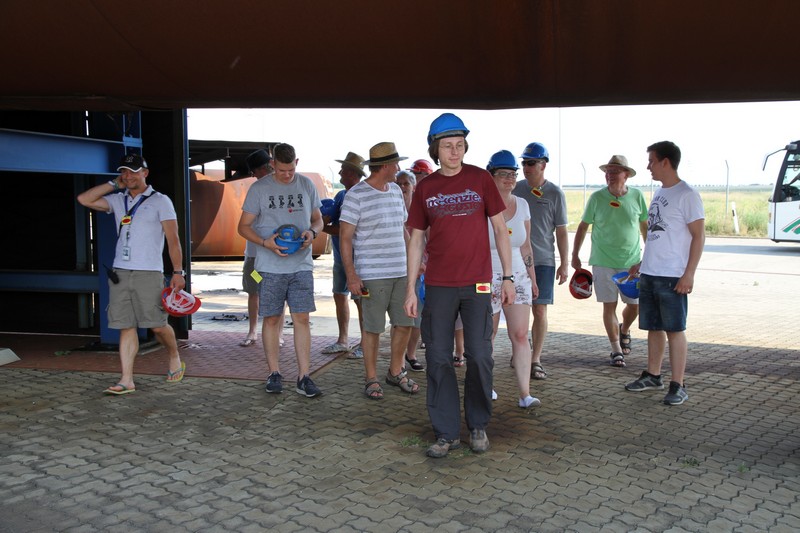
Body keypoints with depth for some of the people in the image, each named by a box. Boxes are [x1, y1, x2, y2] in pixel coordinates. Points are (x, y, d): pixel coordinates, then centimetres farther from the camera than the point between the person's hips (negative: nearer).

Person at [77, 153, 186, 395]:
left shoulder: (160, 201, 1)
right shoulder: (118, 201, 15)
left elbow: (173, 240, -3)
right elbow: (84, 199, 9)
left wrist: (178, 272, -9)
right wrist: (113, 184, 8)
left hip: (148, 274, -4)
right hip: (120, 273, 4)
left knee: (157, 325, -1)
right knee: (126, 327, 2)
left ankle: (175, 359, 25)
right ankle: (126, 380, 3)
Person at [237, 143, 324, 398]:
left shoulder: (307, 185, 9)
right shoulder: (259, 188, 0)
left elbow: (318, 219, 16)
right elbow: (243, 226, 2)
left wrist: (312, 232, -8)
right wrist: (265, 242, -16)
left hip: (301, 265, 2)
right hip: (270, 267, -1)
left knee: (302, 319, -1)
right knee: (272, 319, 5)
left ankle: (304, 377, 3)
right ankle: (274, 373, 17)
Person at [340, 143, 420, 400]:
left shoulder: (396, 190, 12)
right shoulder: (356, 195, -9)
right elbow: (345, 237, -9)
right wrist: (351, 274, -15)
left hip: (401, 272, 7)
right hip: (372, 275, -6)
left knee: (405, 323, 10)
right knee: (373, 328, 1)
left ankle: (396, 372, 26)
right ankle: (371, 379, 15)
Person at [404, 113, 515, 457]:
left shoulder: (480, 180, 2)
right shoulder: (425, 188, 6)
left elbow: (500, 229, 4)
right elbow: (416, 240, 9)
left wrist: (508, 277, 0)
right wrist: (410, 288, 5)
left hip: (477, 284, -1)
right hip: (438, 286, 2)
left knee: (480, 357, 1)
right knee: (438, 358, 2)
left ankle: (478, 426, 20)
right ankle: (446, 432, 14)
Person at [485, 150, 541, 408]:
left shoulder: (522, 205, 8)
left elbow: (526, 246, 14)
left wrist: (532, 278, 15)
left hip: (518, 278, 4)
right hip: (488, 279, -4)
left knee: (520, 334, -2)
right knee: (486, 337, 8)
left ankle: (525, 393, 1)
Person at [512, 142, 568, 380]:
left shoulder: (555, 193, -1)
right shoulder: (516, 189, 5)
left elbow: (561, 231, 1)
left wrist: (564, 263, -3)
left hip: (543, 260, -2)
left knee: (540, 310, -3)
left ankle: (535, 360, 5)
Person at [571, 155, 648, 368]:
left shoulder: (637, 196, -1)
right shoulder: (597, 197, -5)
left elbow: (645, 225, 11)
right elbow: (583, 226, 3)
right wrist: (575, 255, 2)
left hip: (632, 262, 2)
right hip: (603, 262, -1)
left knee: (635, 304, 5)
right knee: (609, 305, 0)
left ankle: (624, 330, 38)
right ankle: (616, 350, 13)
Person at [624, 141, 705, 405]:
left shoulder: (687, 195, -10)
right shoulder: (659, 193, 14)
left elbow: (698, 237, -12)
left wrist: (689, 274, -17)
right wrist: (643, 263, 21)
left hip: (672, 277, -8)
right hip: (649, 274, 8)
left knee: (674, 330, -2)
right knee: (653, 327, 15)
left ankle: (678, 386, 5)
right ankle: (653, 376, 27)